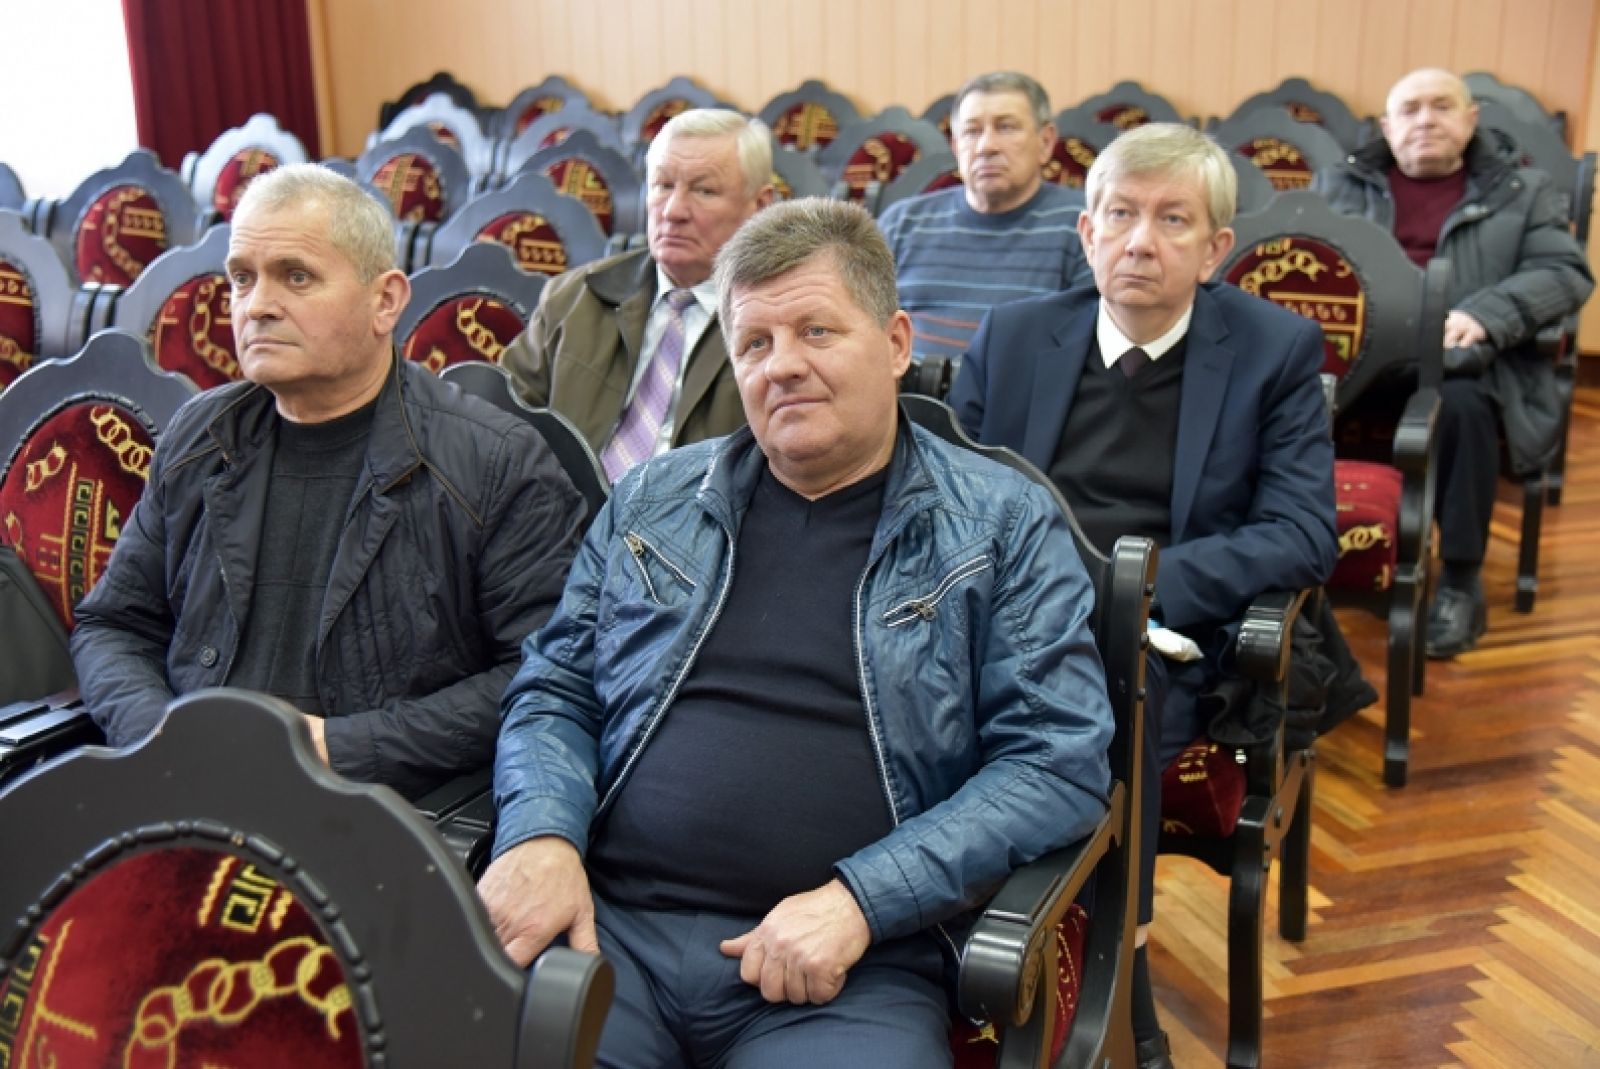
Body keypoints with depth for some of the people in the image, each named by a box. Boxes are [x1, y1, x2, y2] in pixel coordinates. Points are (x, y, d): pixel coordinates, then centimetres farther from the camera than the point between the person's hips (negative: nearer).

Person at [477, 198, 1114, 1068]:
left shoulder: (1006, 526, 4)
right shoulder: (655, 499, 13)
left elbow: (1060, 760, -2)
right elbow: (553, 691, 16)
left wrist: (858, 898, -13)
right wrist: (541, 831, -5)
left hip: (852, 967, -2)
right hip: (606, 923, 2)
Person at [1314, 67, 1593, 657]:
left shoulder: (1523, 190, 18)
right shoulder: (1341, 183, 23)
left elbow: (1564, 272, 6)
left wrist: (1485, 315, -14)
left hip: (1459, 359, -1)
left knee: (1460, 404, -36)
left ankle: (1461, 583, -20)